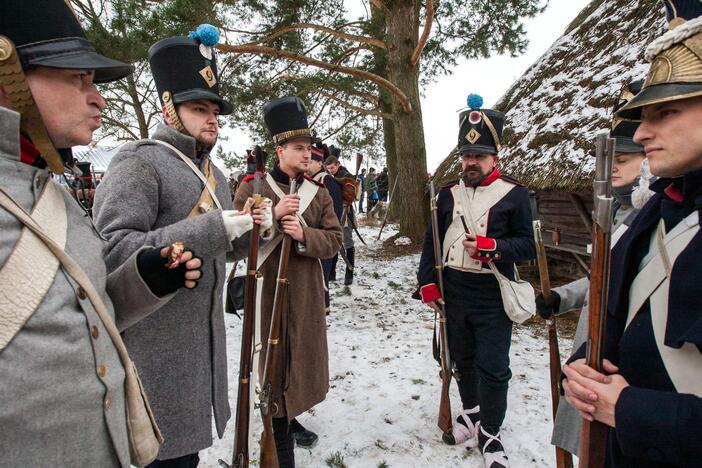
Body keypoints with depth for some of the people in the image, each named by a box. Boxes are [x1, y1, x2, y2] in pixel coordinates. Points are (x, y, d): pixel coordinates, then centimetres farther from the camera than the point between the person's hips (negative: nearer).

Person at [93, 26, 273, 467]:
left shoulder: (215, 175, 14)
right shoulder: (139, 161, -13)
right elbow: (111, 251, -24)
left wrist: (254, 229, -2)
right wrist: (212, 228, -28)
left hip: (205, 339, 8)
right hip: (154, 345, -8)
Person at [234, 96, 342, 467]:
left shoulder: (319, 192, 7)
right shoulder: (253, 187, -2)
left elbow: (334, 241, 2)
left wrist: (303, 235, -18)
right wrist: (274, 214, -20)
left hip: (307, 292, 4)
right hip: (268, 289, -3)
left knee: (302, 357, 13)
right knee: (275, 364, 4)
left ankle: (288, 418, 38)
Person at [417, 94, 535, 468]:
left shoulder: (514, 194, -5)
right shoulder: (448, 194, 7)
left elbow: (527, 244, -6)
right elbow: (431, 241, 10)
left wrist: (492, 247, -23)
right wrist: (427, 282, 3)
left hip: (493, 297, -4)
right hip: (452, 293, 4)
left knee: (492, 367, 1)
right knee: (462, 359, 19)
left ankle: (489, 434, 22)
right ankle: (471, 413, 42)